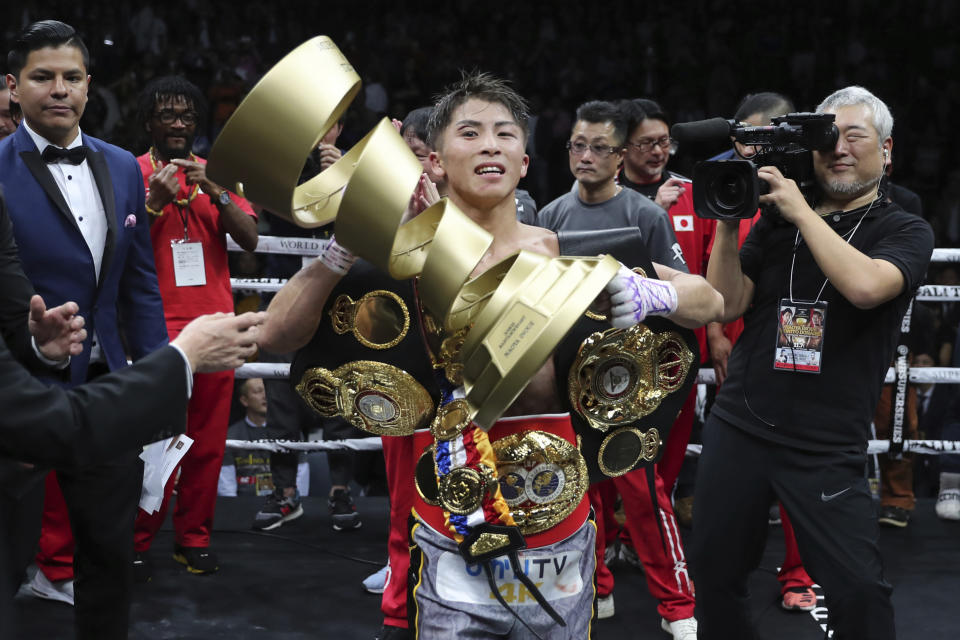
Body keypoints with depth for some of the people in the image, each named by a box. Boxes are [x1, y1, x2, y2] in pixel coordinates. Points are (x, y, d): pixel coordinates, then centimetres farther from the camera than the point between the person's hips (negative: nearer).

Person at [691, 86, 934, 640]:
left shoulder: (906, 231, 1)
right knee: (715, 572, 10)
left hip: (826, 449, -3)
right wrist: (728, 221, -4)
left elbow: (865, 285, -21)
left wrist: (801, 210, -15)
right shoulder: (775, 225, 11)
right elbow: (729, 304, 5)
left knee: (859, 590, -9)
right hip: (737, 429, 4)